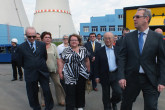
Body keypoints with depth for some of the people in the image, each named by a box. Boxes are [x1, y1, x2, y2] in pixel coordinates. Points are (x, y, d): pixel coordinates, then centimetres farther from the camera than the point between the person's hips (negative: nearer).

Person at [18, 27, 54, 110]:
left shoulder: (42, 45, 2)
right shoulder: (21, 47, -2)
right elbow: (21, 62, 7)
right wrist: (29, 68, 10)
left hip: (43, 72, 1)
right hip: (30, 74, 0)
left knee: (47, 91, 3)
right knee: (32, 94, 11)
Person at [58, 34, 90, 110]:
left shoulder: (83, 50, 5)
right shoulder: (66, 51, 3)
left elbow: (87, 61, 9)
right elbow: (61, 62, 3)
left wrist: (88, 71, 9)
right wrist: (60, 72, -2)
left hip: (82, 75, 2)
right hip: (69, 76, -1)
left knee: (81, 91, 13)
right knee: (70, 93, -1)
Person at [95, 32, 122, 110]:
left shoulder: (117, 50, 4)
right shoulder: (99, 51, -3)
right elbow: (97, 65, -2)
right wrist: (97, 76, -5)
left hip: (115, 75, 1)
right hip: (105, 76, -1)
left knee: (118, 92, -6)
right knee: (106, 95, 10)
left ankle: (113, 102, 27)